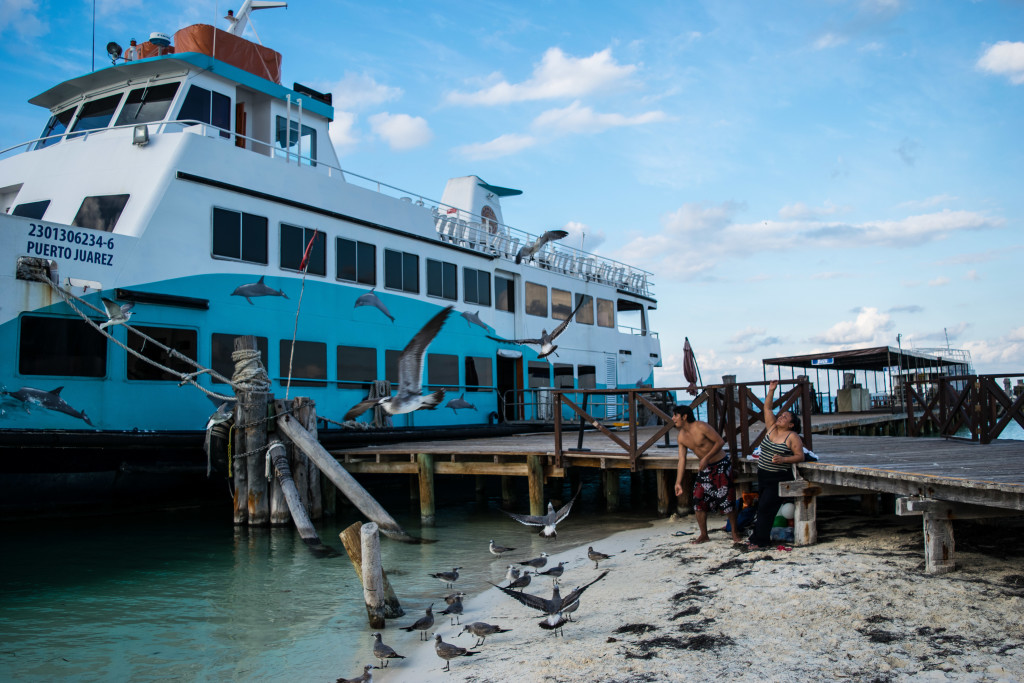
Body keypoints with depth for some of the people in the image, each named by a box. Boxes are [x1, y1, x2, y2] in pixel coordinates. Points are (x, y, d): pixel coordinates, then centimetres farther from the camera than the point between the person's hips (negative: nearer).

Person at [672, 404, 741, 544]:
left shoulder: (701, 427, -20)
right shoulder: (681, 437, -1)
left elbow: (720, 441, -17)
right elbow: (682, 460, 1)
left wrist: (707, 457, -25)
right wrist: (678, 482, -3)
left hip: (721, 465, -6)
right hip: (704, 469, 6)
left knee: (727, 499, -5)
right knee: (698, 500, 1)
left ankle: (735, 532, 12)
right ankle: (704, 535, 13)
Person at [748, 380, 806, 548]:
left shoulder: (792, 437, -9)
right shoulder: (771, 428, 7)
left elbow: (800, 456, -10)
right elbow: (767, 408, 8)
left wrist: (783, 459, -24)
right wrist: (771, 390, 0)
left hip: (779, 478, -6)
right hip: (763, 476, 6)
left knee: (765, 507, -10)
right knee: (762, 507, 9)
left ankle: (760, 539, -3)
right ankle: (760, 536, 18)